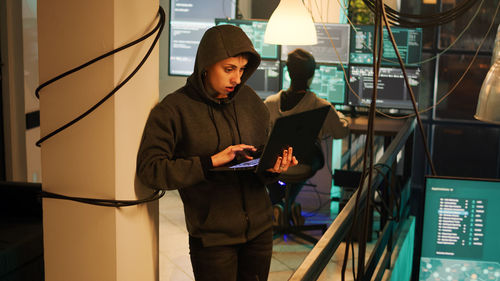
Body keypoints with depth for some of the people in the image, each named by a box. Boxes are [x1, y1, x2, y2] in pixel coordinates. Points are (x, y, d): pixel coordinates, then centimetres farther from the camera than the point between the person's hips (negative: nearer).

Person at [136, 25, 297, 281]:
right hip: (212, 238, -5)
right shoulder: (174, 109, -11)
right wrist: (212, 161, -23)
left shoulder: (249, 99, 5)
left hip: (260, 229, 5)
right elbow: (149, 169, -18)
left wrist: (274, 166, -12)